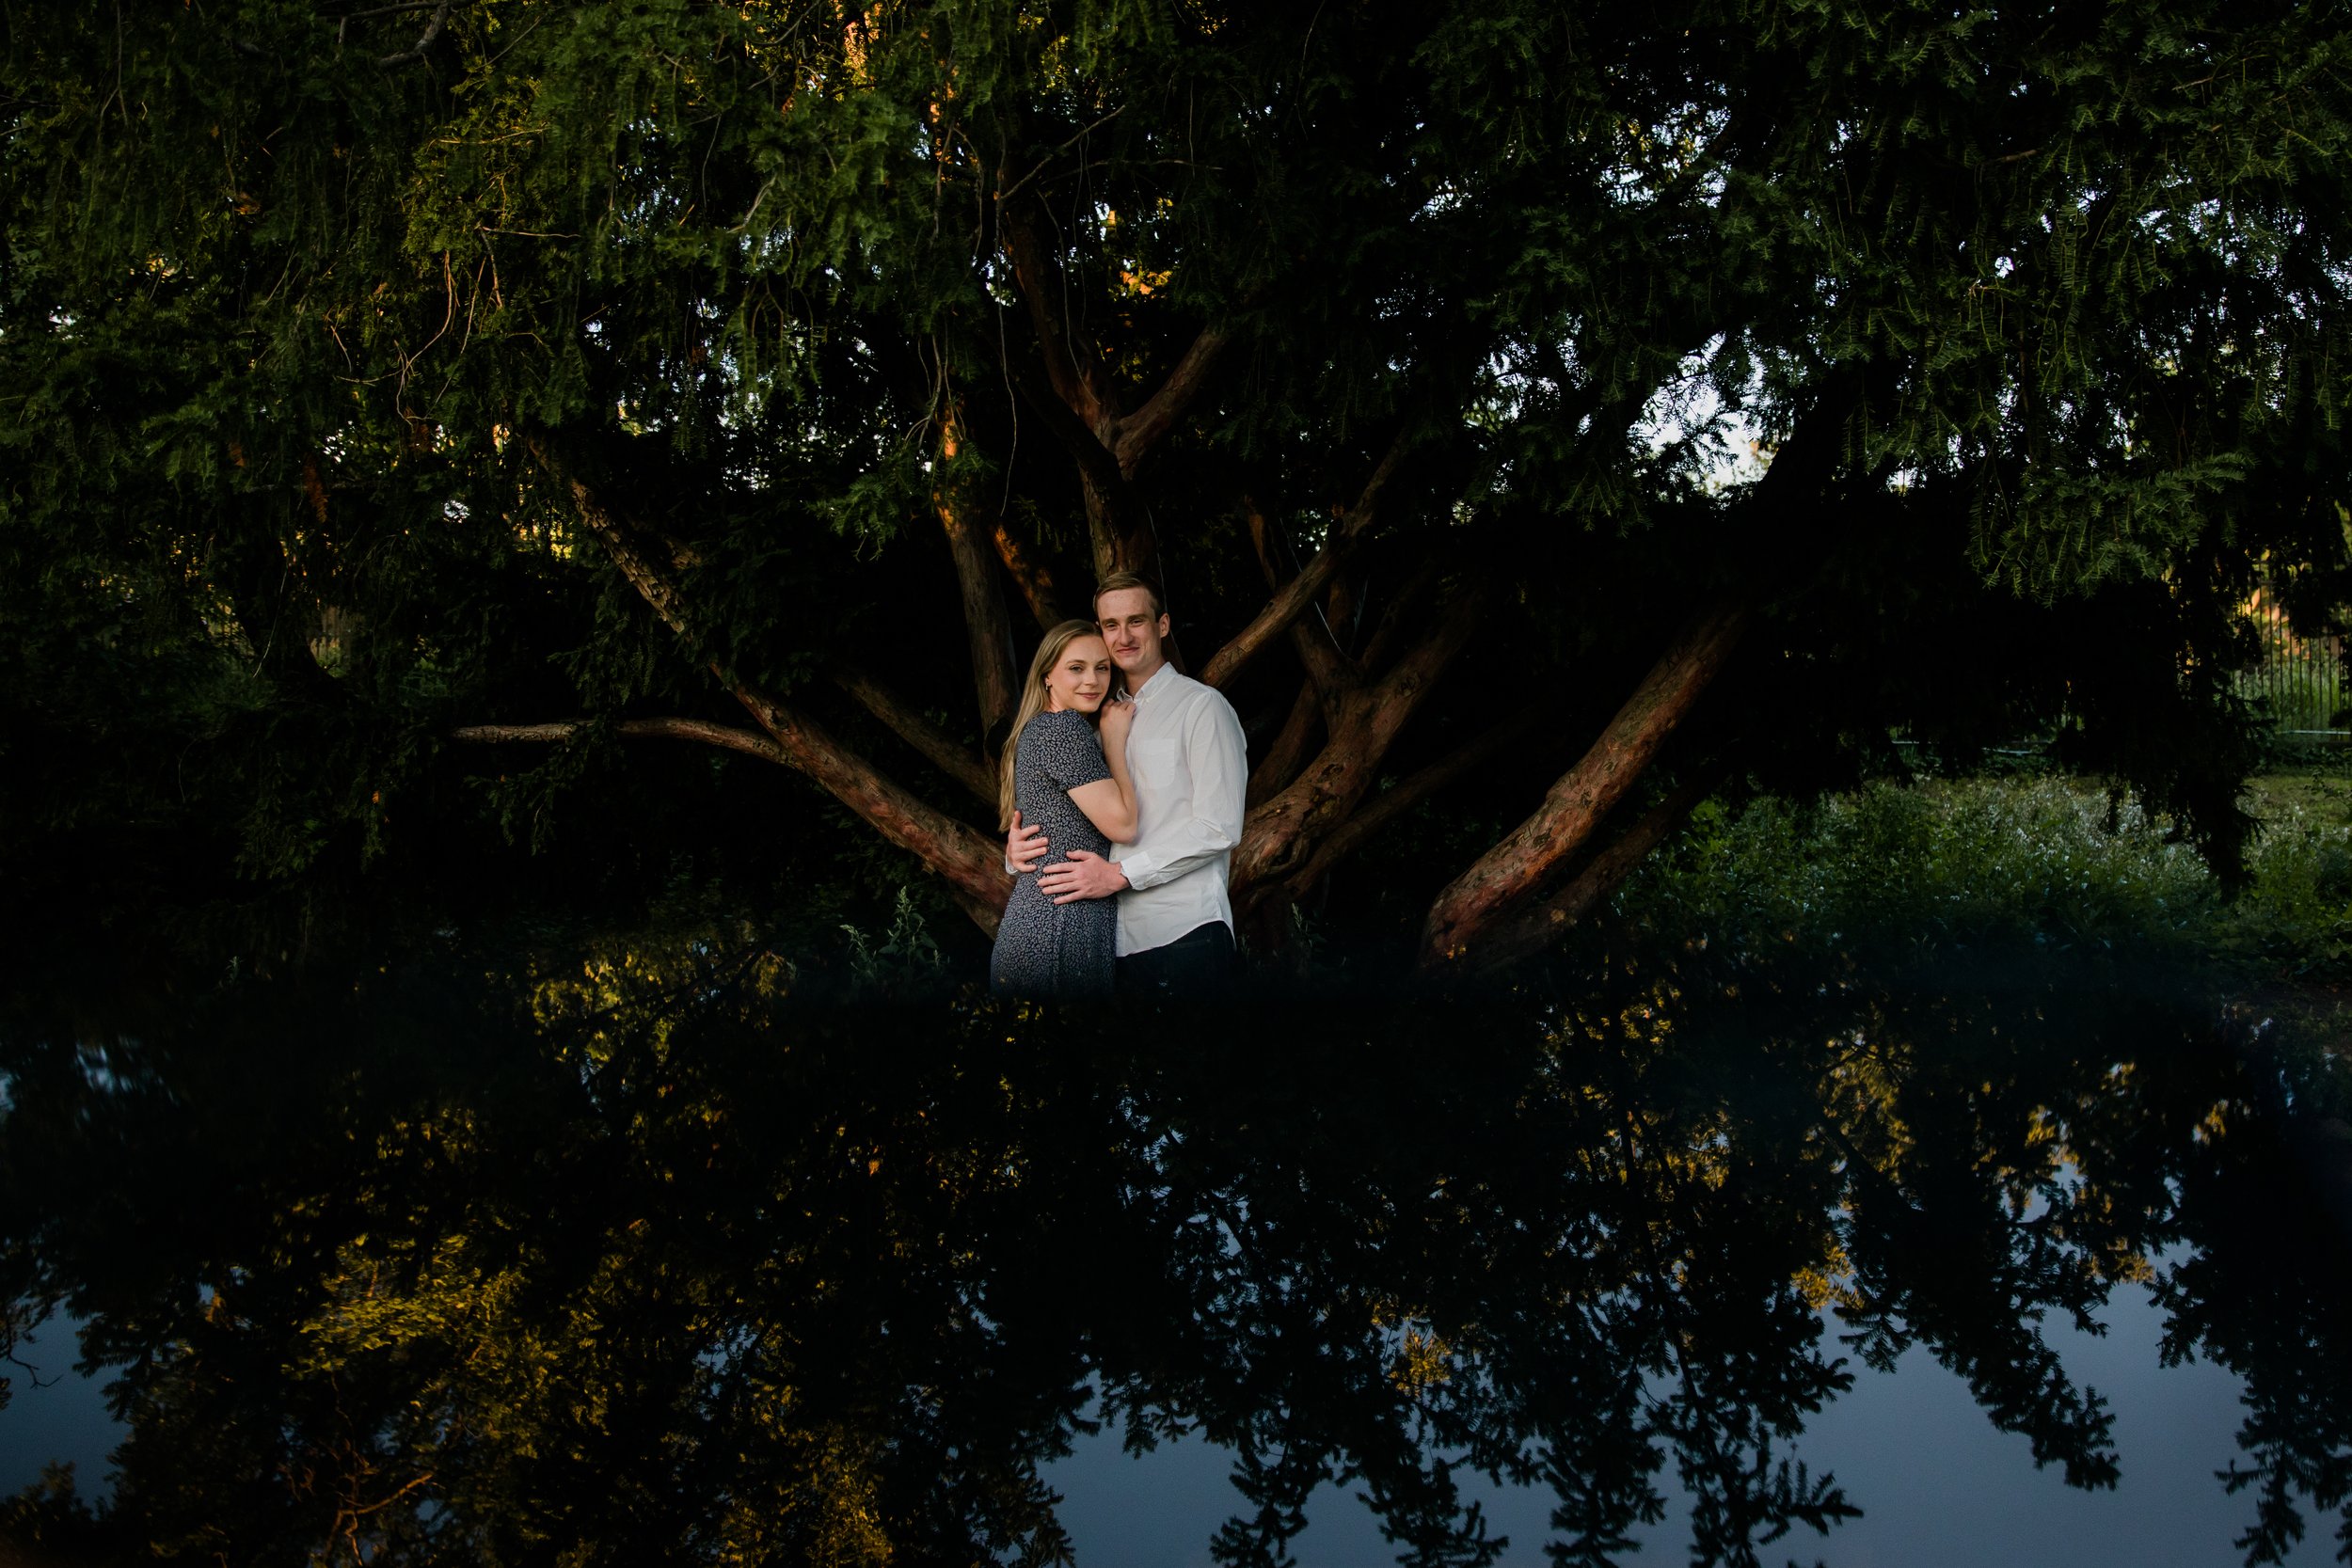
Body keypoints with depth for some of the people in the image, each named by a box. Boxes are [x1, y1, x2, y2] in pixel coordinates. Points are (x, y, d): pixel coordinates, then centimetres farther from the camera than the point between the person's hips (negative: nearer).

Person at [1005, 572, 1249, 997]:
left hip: (1184, 934, -6)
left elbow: (1219, 828, -11)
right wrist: (1018, 848, -2)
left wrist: (1120, 874, -15)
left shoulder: (1201, 707, -1)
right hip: (1120, 941, 6)